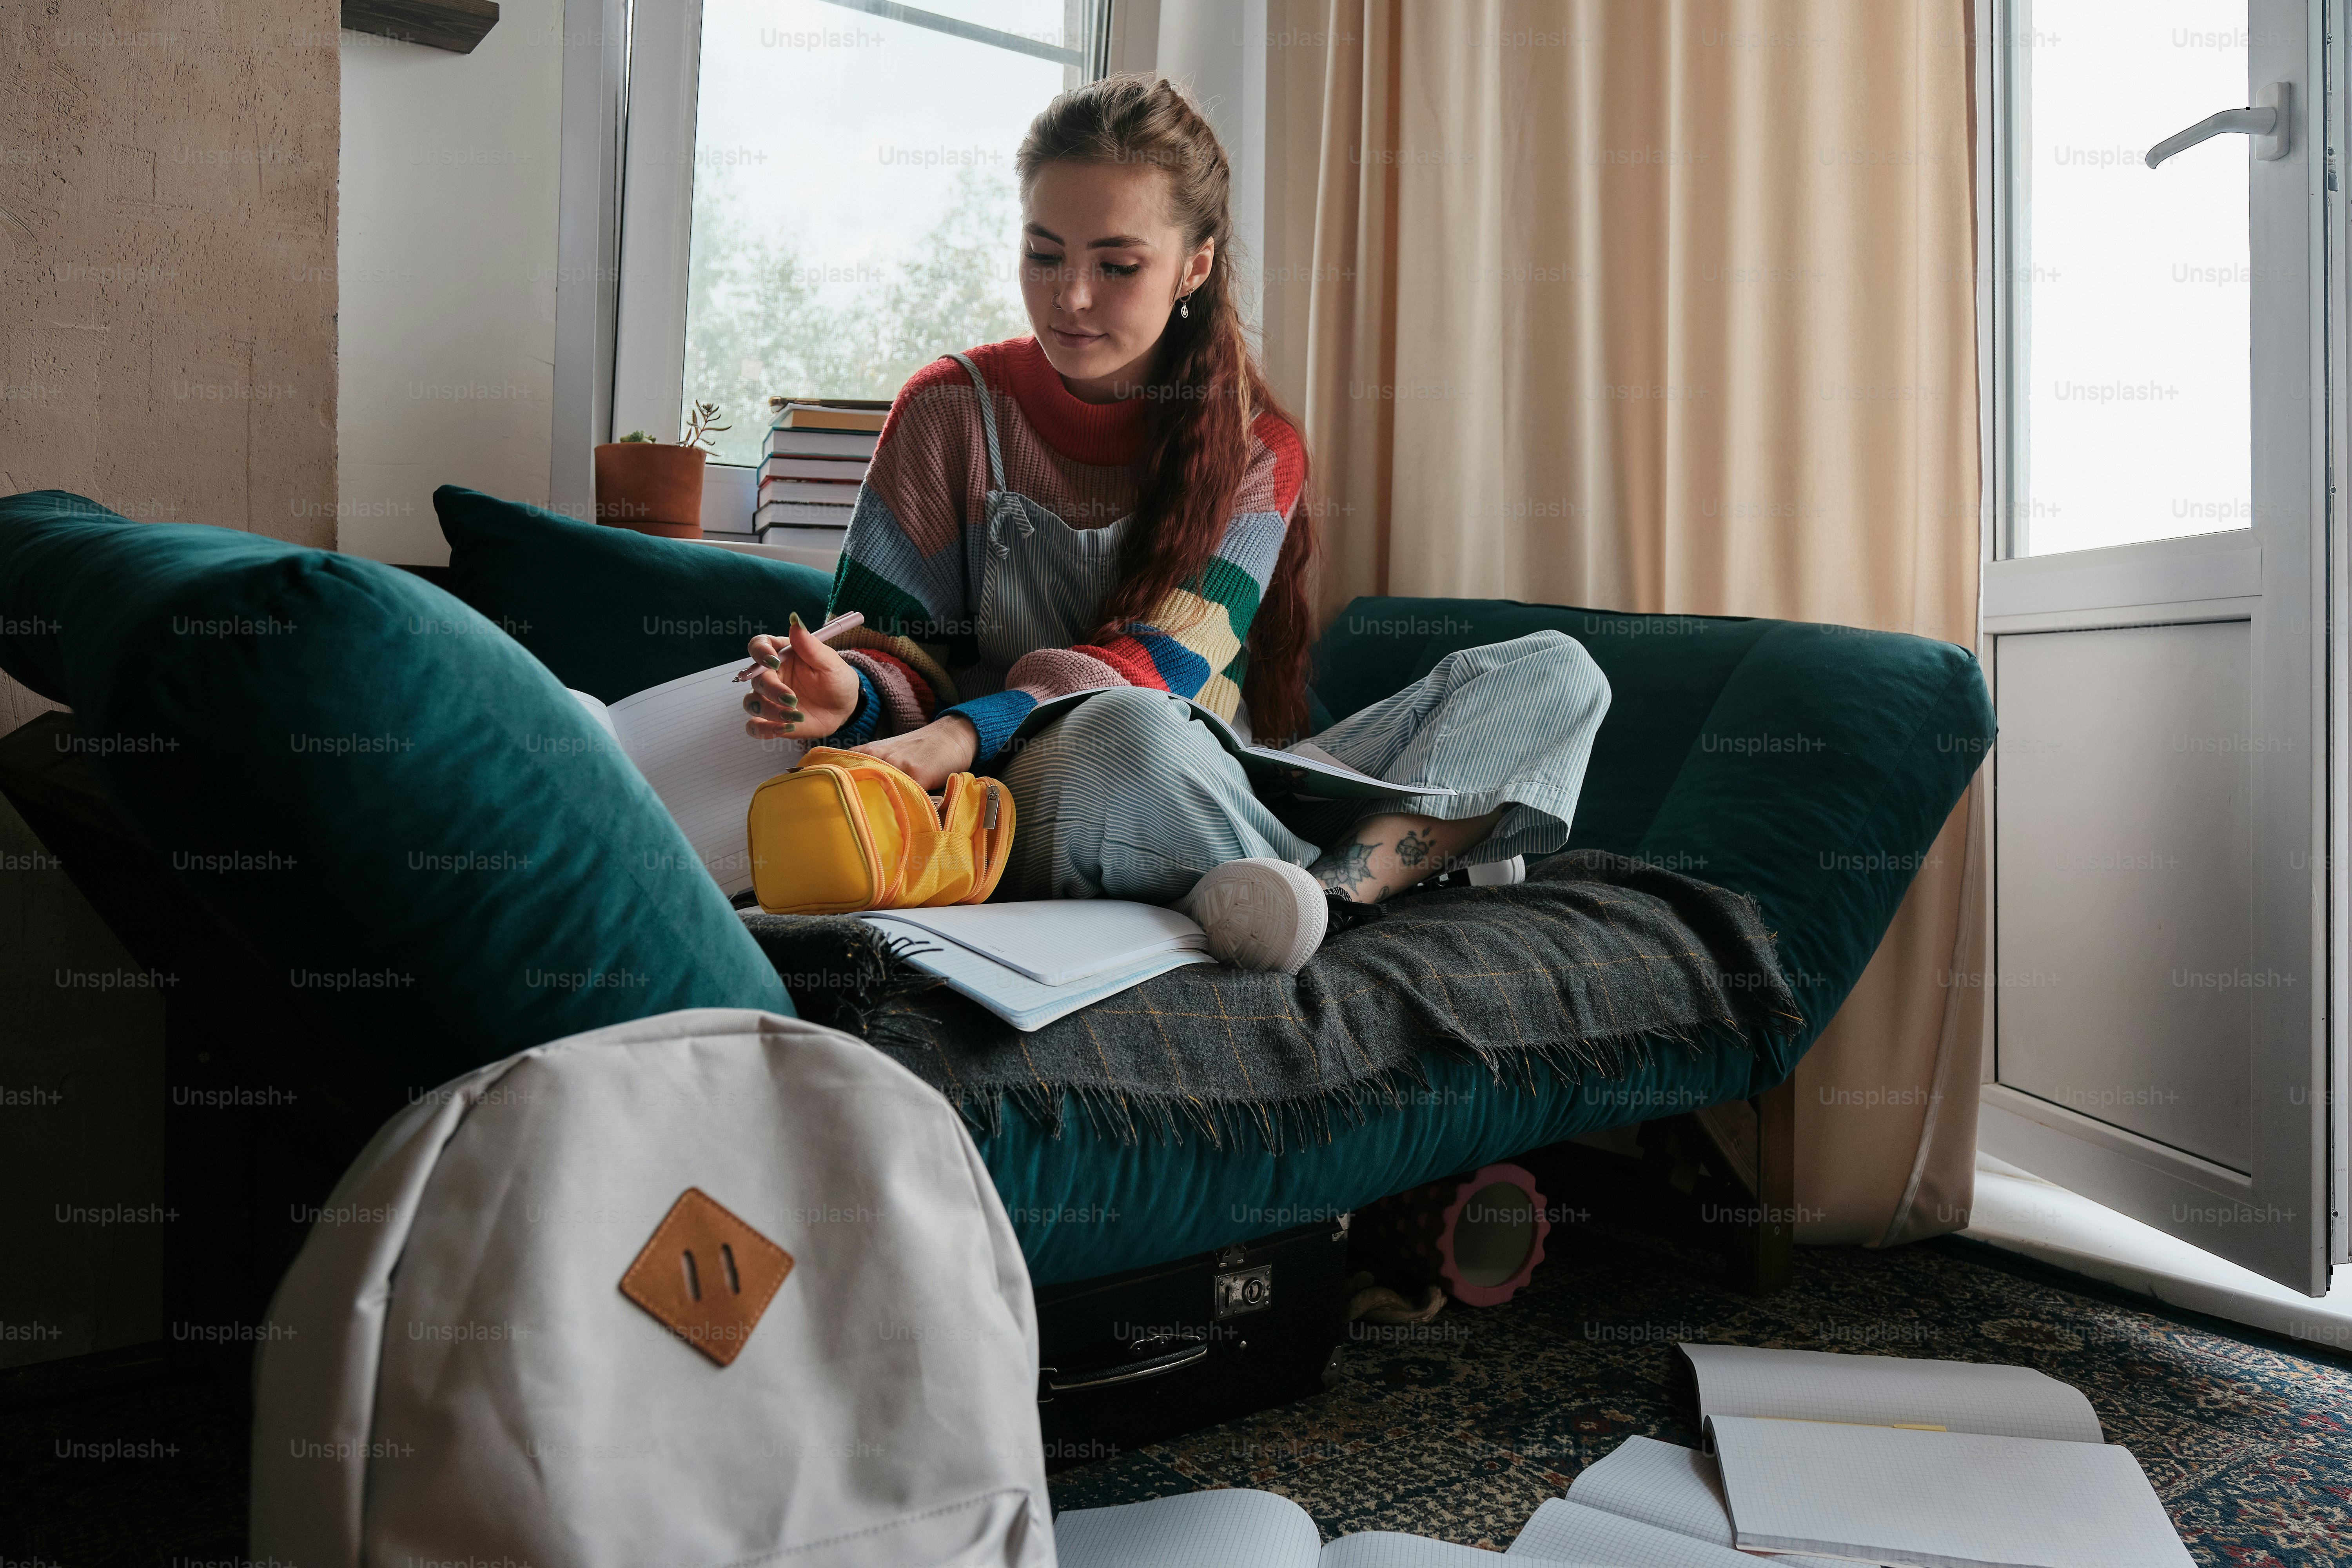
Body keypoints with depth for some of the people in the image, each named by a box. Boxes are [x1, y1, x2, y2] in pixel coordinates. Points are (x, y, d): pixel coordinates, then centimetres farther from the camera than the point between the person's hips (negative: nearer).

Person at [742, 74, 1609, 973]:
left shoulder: (1256, 445, 6)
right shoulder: (954, 409, 3)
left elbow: (1166, 664, -11)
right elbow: (900, 652, 1)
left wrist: (964, 731, -28)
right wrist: (851, 693, -26)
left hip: (1225, 819, 4)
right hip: (1021, 816, -3)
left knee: (1557, 673, -12)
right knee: (1129, 731, -41)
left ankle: (1336, 889, -34)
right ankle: (1401, 863, -21)